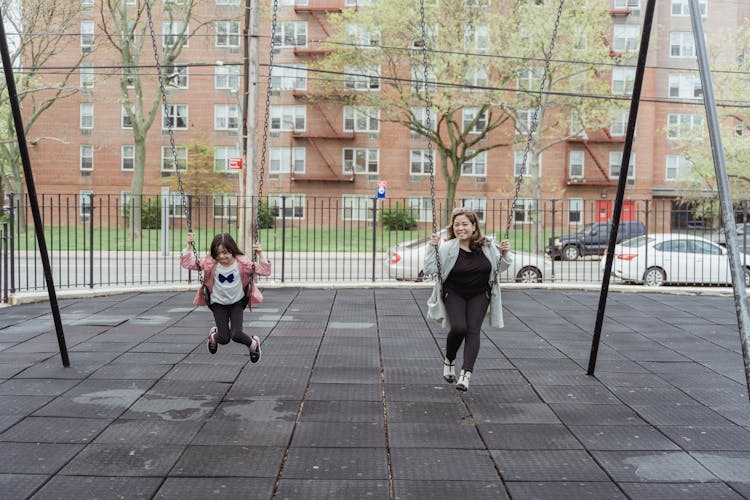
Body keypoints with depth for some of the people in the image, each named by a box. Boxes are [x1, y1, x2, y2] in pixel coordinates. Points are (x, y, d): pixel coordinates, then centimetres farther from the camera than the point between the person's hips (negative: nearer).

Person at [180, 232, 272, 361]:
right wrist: (189, 246, -26)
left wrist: (260, 254, -31)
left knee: (236, 334, -16)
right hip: (218, 304, 1)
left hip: (237, 303, -1)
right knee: (224, 338, -3)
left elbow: (264, 271, -18)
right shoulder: (210, 263, -16)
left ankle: (254, 344, 18)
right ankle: (213, 336, 36)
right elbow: (187, 263, -15)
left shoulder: (242, 262, -17)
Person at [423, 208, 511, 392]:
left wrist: (504, 254, -11)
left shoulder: (487, 246, -6)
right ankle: (449, 361, 10)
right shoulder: (447, 247, -14)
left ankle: (466, 372, -15)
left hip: (479, 295, 2)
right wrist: (433, 247, -27)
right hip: (454, 295, -2)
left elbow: (499, 268, 8)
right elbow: (429, 269, -17)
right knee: (459, 328, -20)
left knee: (473, 330, -14)